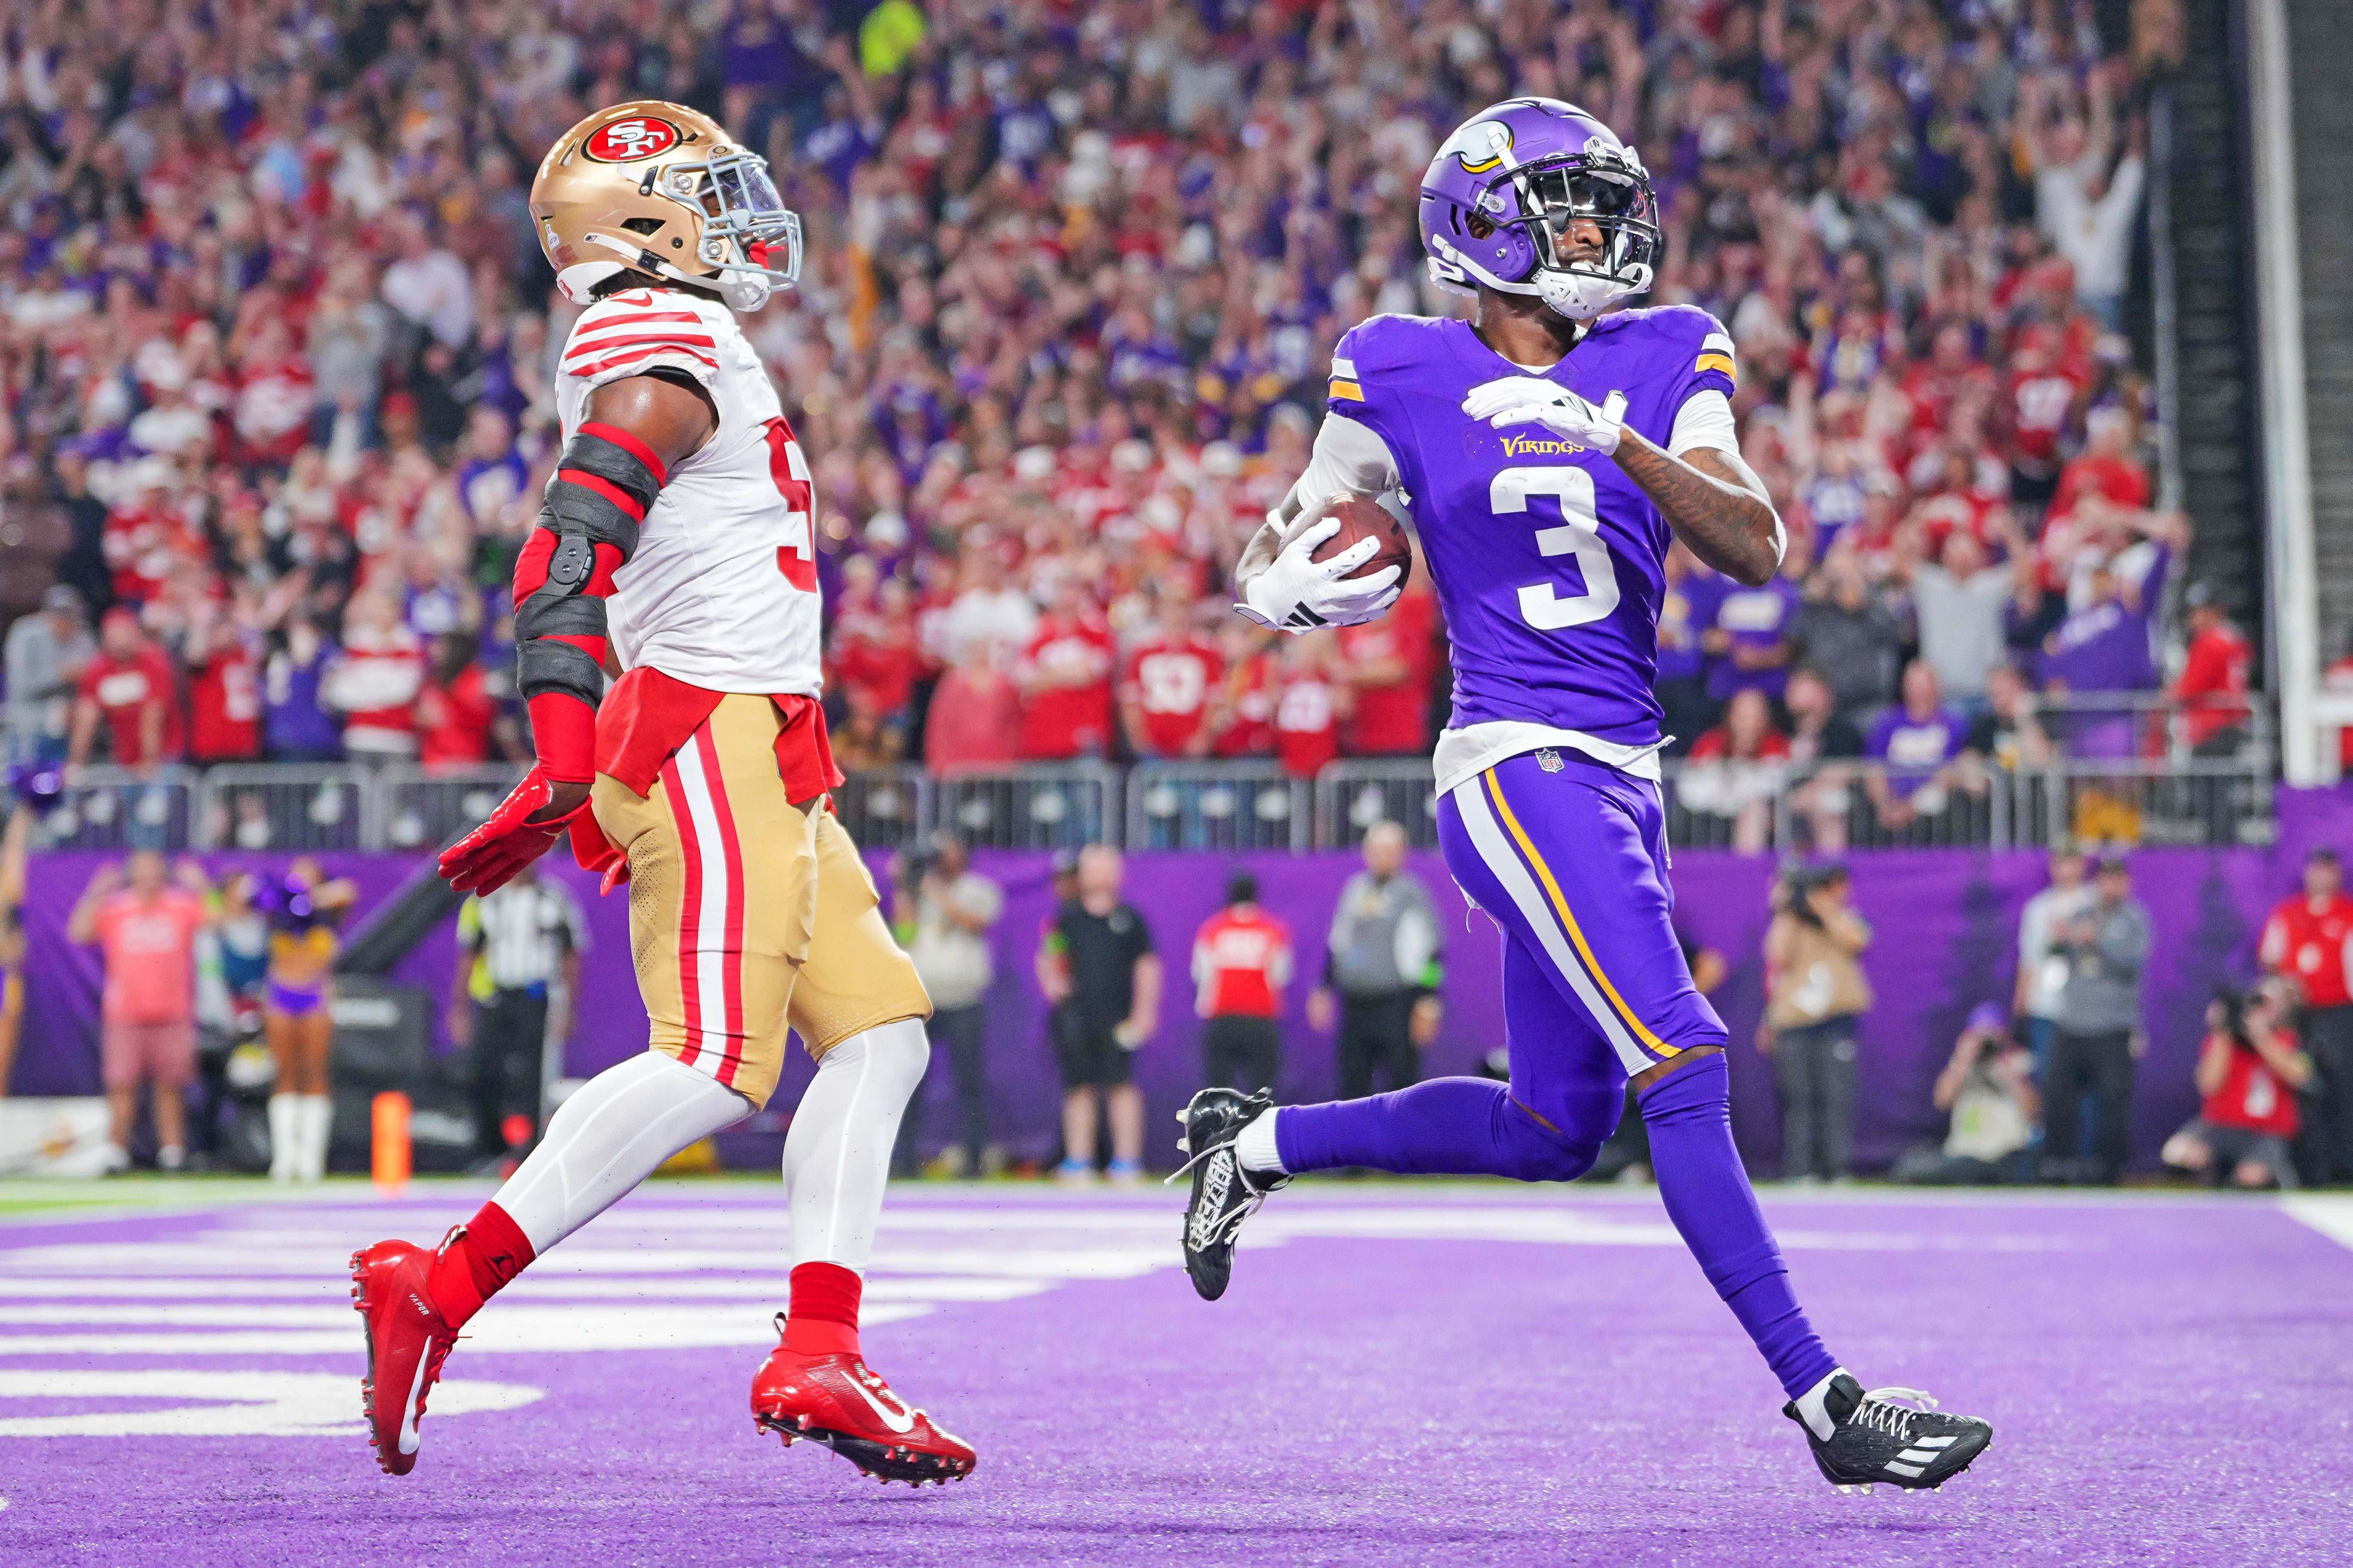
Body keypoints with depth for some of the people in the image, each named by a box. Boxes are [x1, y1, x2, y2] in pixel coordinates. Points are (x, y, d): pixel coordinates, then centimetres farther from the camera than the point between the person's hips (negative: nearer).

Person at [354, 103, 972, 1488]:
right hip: (706, 736, -10)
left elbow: (584, 551, 27)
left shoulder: (665, 350, 23)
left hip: (759, 765, 10)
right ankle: (443, 1288, -19)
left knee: (879, 1035, 6)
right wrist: (566, 753, -30)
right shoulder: (669, 346, -8)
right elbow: (573, 545, -21)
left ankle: (820, 1357, 1)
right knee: (718, 1066, -17)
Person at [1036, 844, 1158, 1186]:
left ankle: (1127, 1162, -6)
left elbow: (1147, 966, 7)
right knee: (1079, 1088, 5)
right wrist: (1051, 982, -3)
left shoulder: (1128, 918, 6)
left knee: (1121, 1086, -8)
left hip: (1116, 1018, -2)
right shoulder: (1067, 917, 11)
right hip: (1074, 1014, 2)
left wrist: (1144, 1010, 0)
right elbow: (1047, 959, 18)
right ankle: (1078, 1162, 10)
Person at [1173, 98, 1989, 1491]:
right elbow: (1271, 564, 10)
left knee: (1555, 1127, 14)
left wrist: (1620, 447, -19)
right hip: (1518, 765, -7)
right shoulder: (1406, 379, 0)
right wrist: (1291, 588, -14)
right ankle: (1824, 1401, -13)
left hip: (1624, 778, 7)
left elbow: (1758, 552, -4)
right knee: (1685, 1069, -16)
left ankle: (1257, 1144, 33)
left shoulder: (1662, 365, 9)